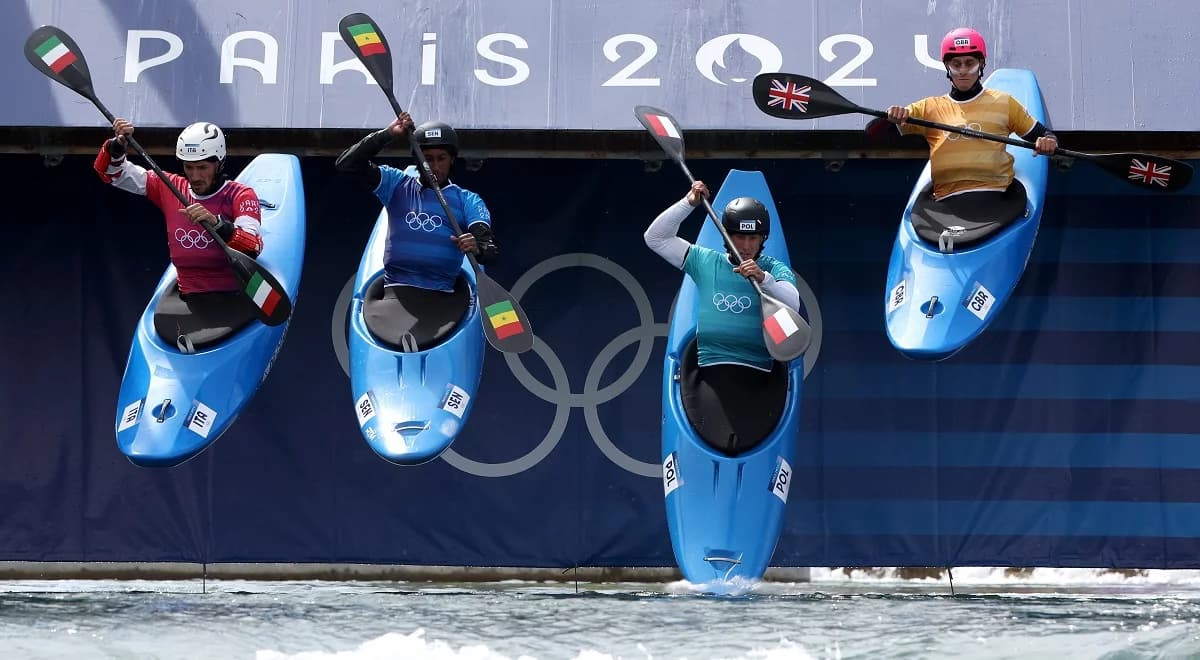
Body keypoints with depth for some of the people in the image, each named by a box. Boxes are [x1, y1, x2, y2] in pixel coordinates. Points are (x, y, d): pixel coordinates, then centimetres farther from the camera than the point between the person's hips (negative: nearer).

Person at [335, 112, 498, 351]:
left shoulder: (467, 201, 16)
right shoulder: (398, 184, 19)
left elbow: (490, 250, 2)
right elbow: (347, 164, 9)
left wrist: (478, 248, -23)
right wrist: (386, 134, 1)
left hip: (442, 298, -1)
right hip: (393, 293, 1)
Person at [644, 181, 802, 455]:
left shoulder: (775, 269, 6)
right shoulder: (705, 261, 14)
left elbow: (793, 304, -13)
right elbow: (655, 237, 13)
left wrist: (763, 278, -30)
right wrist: (689, 203, 3)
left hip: (759, 372, -2)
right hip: (710, 368, 2)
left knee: (750, 440, -22)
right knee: (717, 439, -19)